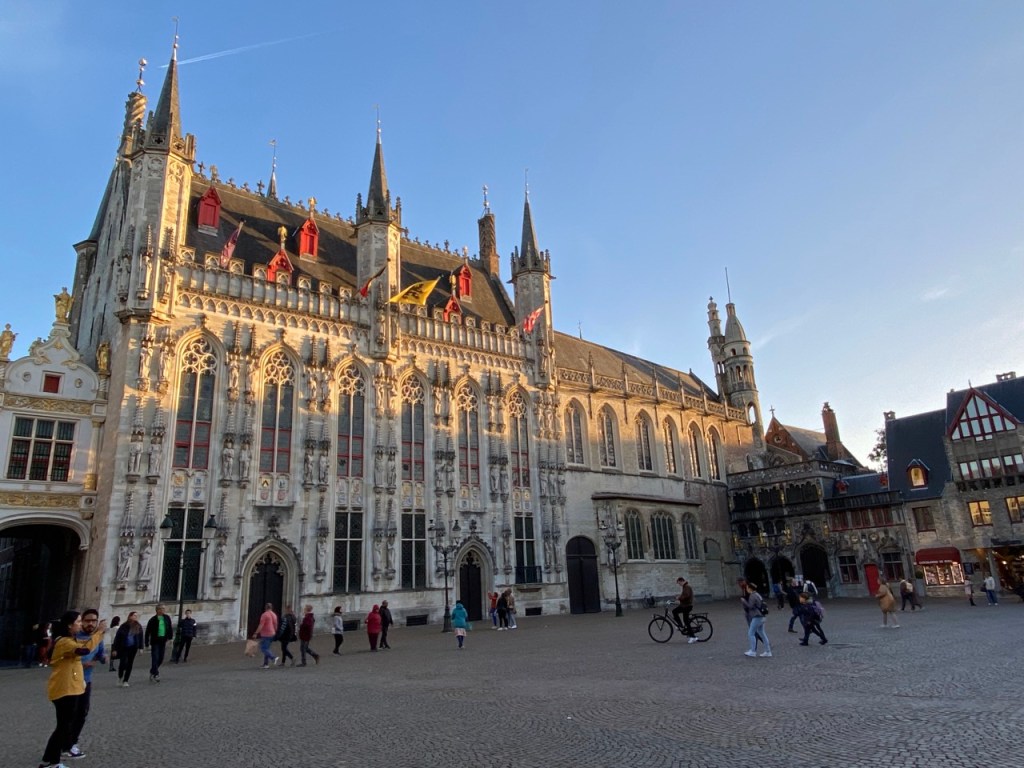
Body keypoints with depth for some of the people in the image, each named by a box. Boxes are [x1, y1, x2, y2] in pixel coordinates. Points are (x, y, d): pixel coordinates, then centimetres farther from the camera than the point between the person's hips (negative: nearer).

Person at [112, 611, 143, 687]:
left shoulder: (139, 627, 1)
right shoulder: (124, 626, -7)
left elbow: (140, 638, 7)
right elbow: (117, 638, -3)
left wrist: (140, 647, 3)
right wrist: (115, 649, -4)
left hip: (133, 648, 3)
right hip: (123, 648, -3)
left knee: (130, 664, 4)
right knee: (123, 662, -12)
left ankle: (125, 681, 16)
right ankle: (120, 678, 15)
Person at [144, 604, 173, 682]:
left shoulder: (167, 618, 5)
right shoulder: (153, 620, -8)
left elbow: (170, 628, 12)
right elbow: (147, 632, -4)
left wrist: (170, 637, 4)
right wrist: (147, 643, -5)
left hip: (163, 641, 5)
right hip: (155, 641, -5)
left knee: (161, 658, 10)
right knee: (155, 658, -7)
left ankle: (153, 671, 31)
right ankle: (155, 674, -1)